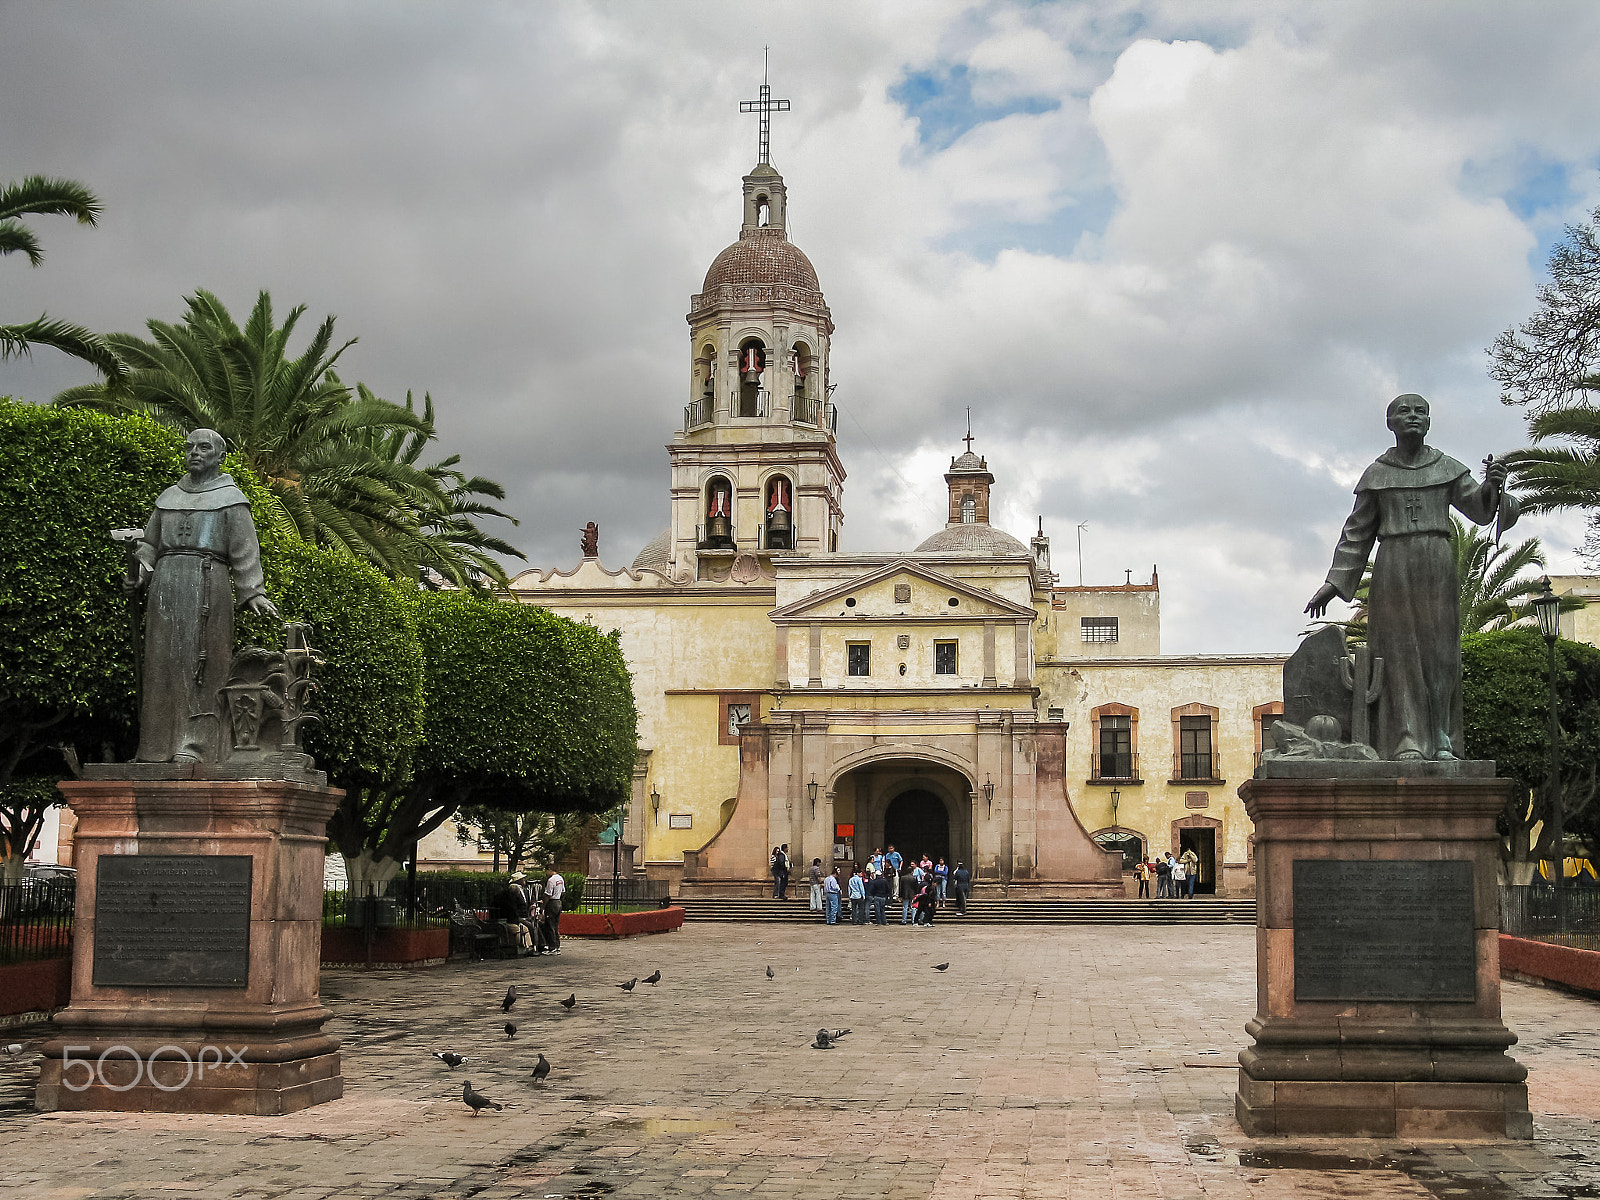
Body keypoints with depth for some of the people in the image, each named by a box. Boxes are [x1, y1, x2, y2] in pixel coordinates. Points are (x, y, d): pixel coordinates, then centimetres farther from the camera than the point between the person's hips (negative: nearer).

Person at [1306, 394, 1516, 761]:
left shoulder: (1447, 468, 10)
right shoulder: (1376, 474, 9)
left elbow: (1478, 507, -1)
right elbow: (1357, 532, 12)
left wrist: (1492, 486, -24)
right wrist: (1334, 582, 7)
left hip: (1437, 567, 1)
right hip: (1393, 566, -1)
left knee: (1439, 649, -3)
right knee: (1400, 648, -7)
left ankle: (1442, 741, -2)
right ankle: (1408, 741, -11)